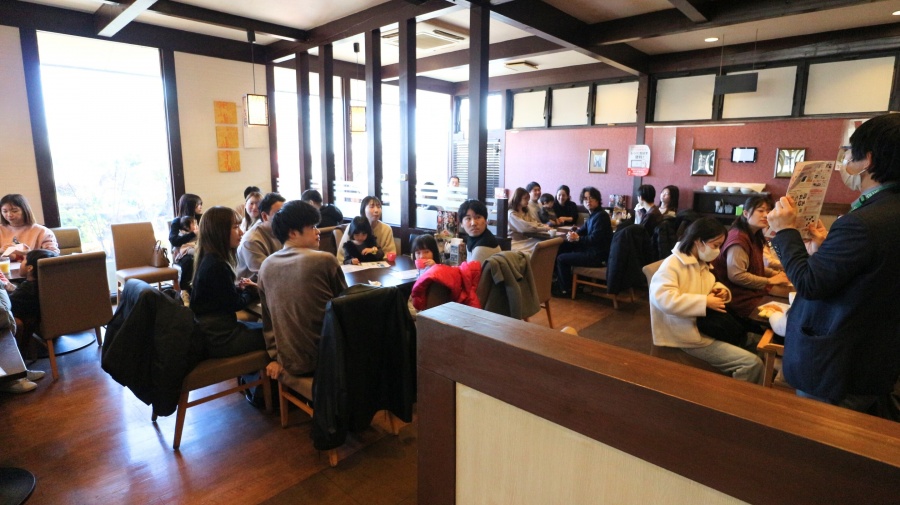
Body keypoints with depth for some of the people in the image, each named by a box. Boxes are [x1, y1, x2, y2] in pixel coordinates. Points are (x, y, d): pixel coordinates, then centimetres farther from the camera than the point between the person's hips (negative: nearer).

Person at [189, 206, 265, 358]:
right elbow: (235, 304, -14)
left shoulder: (209, 259, 5)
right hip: (219, 337, -9)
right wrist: (250, 290, 2)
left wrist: (239, 287, -4)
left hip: (211, 329, 9)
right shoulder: (217, 266, -23)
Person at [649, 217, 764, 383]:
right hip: (689, 336, -10)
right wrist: (705, 302, -26)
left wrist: (720, 290, 4)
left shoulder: (702, 264, 12)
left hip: (706, 326, 10)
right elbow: (665, 300, -31)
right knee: (752, 363, -14)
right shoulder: (672, 265, -17)